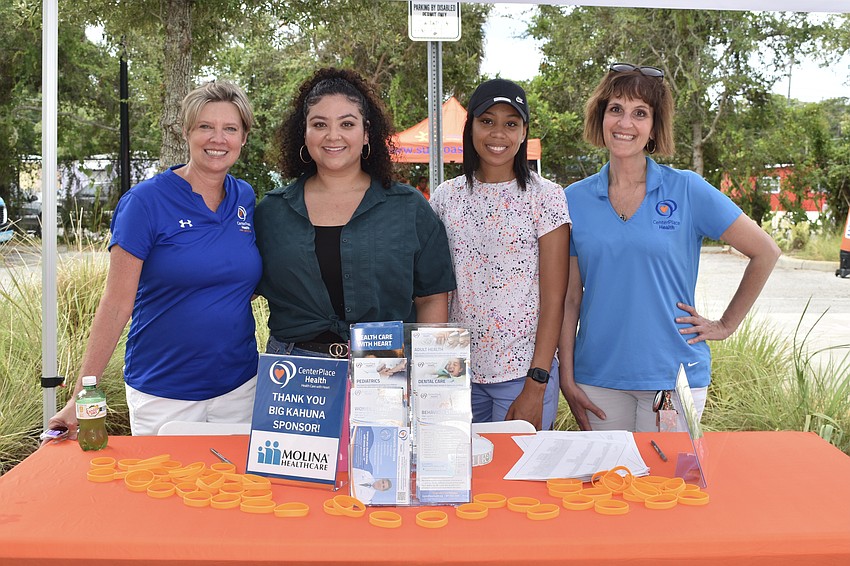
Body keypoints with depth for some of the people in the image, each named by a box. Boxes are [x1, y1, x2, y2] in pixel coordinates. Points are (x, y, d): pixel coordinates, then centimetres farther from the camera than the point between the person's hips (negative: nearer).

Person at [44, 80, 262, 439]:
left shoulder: (246, 198, 4)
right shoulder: (145, 201, -10)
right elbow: (117, 302, -11)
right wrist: (82, 396, -13)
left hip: (239, 386, 4)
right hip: (163, 392, -4)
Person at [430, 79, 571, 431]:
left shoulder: (545, 197, -5)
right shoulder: (446, 197, 5)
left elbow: (554, 298, -8)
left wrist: (536, 386, -13)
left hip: (524, 372, -3)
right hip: (457, 372, 3)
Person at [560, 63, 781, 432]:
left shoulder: (687, 190, -4)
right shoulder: (575, 200, 2)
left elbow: (765, 252, 3)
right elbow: (570, 298, 3)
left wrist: (725, 325, 3)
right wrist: (566, 377, -1)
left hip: (675, 374, -1)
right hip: (598, 378, 2)